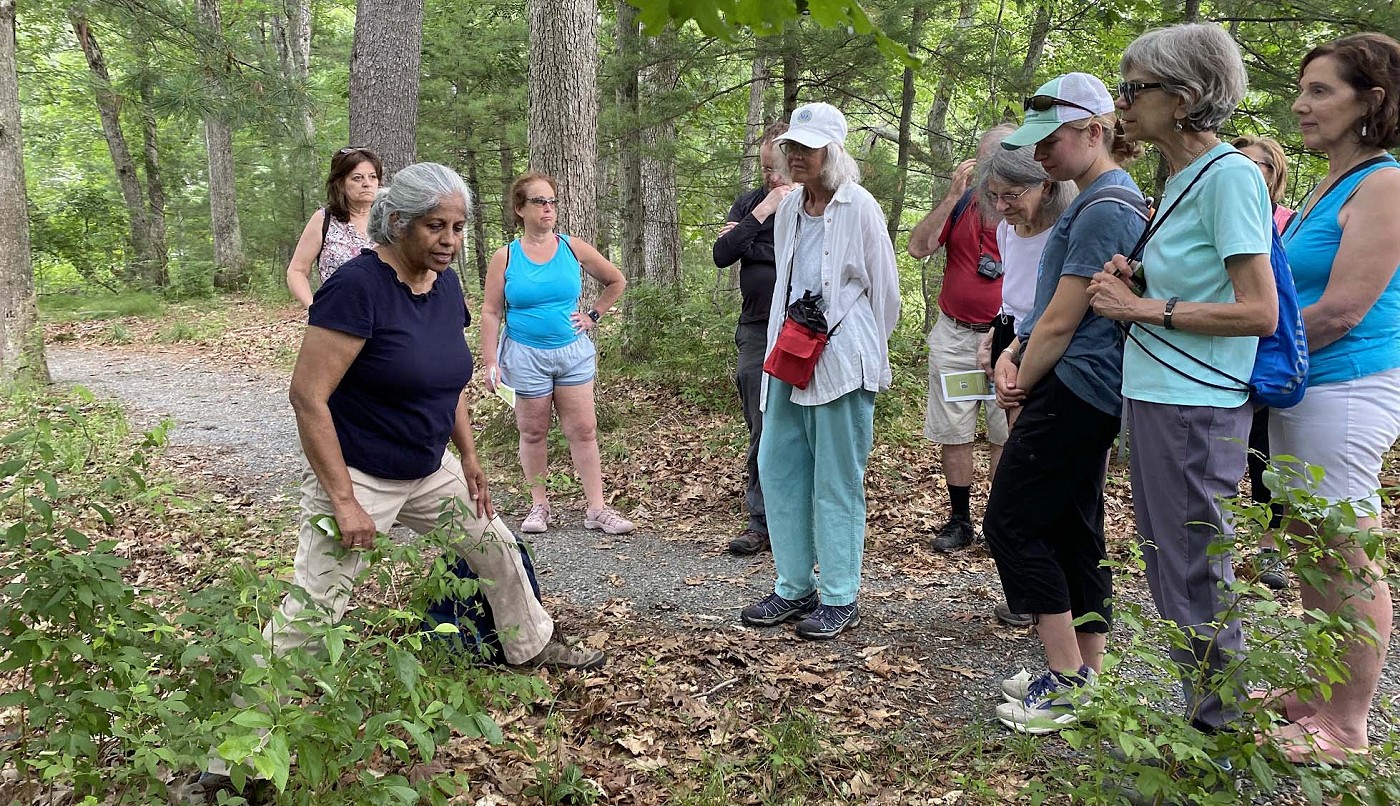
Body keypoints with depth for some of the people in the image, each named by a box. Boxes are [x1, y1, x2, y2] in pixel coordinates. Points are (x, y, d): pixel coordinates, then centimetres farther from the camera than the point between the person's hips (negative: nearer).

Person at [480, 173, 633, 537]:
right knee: (533, 432, 8)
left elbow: (616, 281, 14)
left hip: (573, 352, 1)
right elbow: (491, 312, -2)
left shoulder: (573, 249, 1)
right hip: (526, 356, -1)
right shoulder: (505, 258, -3)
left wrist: (593, 316, 6)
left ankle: (597, 509, 5)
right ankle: (538, 505, 21)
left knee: (583, 430, 0)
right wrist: (491, 362, -8)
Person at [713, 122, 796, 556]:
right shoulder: (748, 203, 12)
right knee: (762, 432, 7)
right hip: (757, 330, 4)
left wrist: (748, 246, -8)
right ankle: (761, 522, 15)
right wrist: (760, 215, -9)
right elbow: (721, 255, 1)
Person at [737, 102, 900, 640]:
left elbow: (885, 289, -3)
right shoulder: (788, 209, 12)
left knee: (836, 481, 0)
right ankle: (794, 589, 20)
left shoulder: (859, 207, -8)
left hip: (842, 363, -7)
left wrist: (867, 351, 4)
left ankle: (840, 600, 11)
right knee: (777, 467, 7)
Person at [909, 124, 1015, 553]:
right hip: (954, 336, 2)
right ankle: (959, 520, 17)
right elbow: (918, 247, -6)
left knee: (1005, 435, 1)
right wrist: (953, 195, -11)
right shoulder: (961, 202, 6)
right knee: (953, 432, 5)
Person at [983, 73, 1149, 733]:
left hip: (1071, 393, -10)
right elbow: (1055, 308, 18)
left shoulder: (1102, 210, -17)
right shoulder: (1104, 201, 16)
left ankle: (1068, 682, 3)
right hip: (1093, 395, 10)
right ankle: (1087, 676, 22)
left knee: (1011, 523, -4)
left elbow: (1061, 322, -17)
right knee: (1073, 530, 13)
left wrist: (1021, 386, -3)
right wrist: (1012, 354, 3)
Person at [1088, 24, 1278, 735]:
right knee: (1168, 572, 17)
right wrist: (1132, 281, 3)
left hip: (1195, 408, -10)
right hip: (1154, 396, 10)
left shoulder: (1229, 175, -14)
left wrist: (1145, 307, -14)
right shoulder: (1182, 177, 13)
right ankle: (1206, 721, 31)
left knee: (1196, 583, 0)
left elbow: (1258, 312, -18)